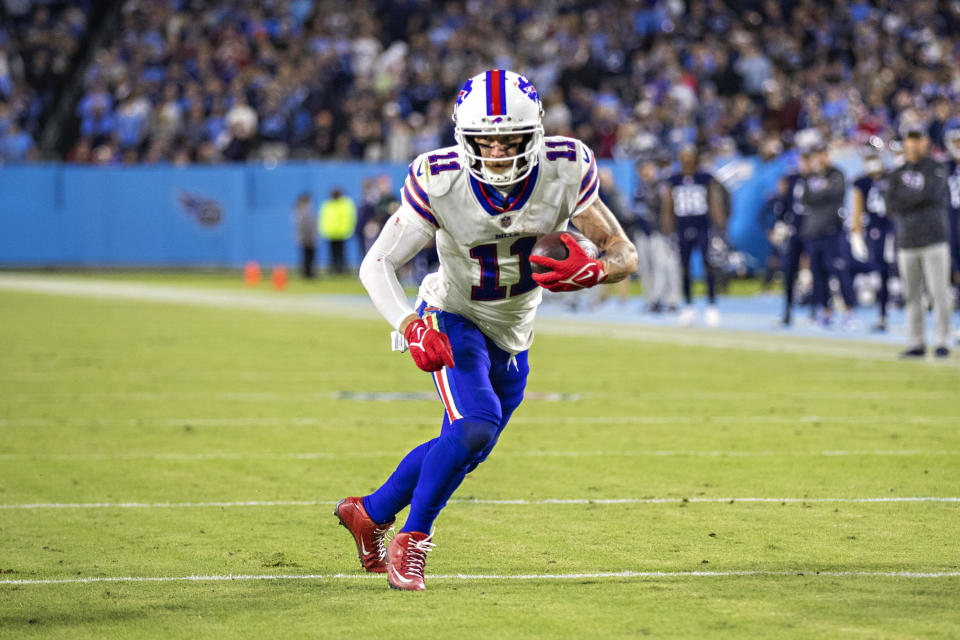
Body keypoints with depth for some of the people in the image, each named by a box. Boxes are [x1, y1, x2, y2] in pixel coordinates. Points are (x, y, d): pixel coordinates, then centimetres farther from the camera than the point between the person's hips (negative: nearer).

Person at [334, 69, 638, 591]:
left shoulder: (565, 170, -21)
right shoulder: (440, 180, -27)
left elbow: (623, 253, -16)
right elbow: (377, 264, -22)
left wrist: (592, 271, -40)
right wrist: (411, 328, -39)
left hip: (513, 334, 5)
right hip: (454, 319, -5)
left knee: (464, 450, 15)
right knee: (476, 425, -27)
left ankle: (369, 513, 38)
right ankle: (411, 540, -7)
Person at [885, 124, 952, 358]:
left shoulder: (936, 169, 2)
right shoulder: (897, 174, 12)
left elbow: (931, 194, -15)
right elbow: (892, 205, -1)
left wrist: (905, 198, -4)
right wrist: (920, 198, -9)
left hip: (934, 240, -4)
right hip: (907, 243, 4)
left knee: (939, 292, -8)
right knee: (912, 296, 5)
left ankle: (942, 342, -5)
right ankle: (916, 344, 10)